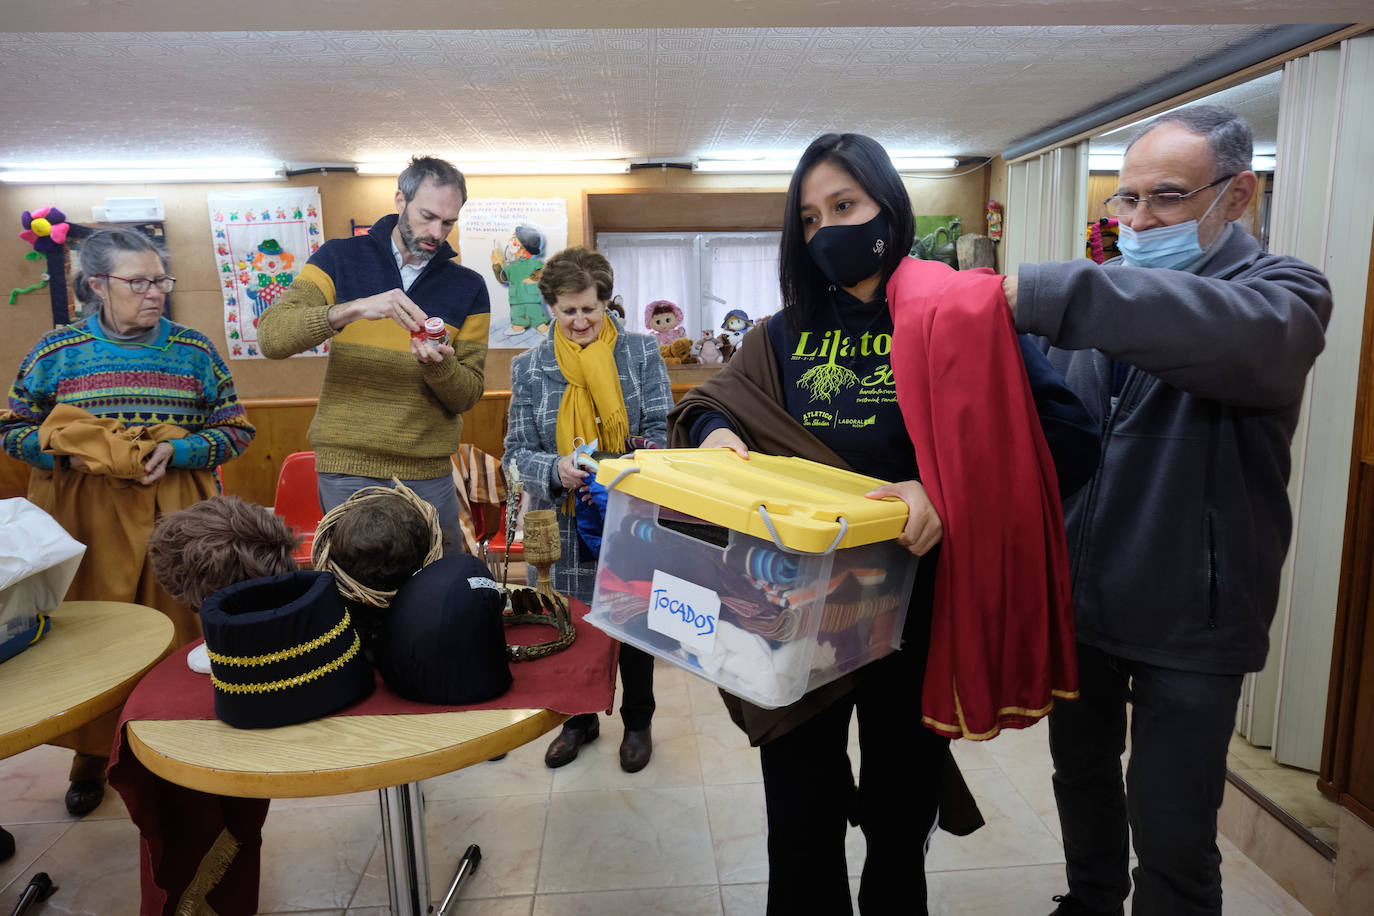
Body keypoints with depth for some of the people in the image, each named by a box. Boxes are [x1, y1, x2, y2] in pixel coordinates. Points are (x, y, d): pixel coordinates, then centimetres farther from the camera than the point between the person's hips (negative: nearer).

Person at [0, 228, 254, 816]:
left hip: (174, 517, 0)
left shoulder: (194, 350, 3)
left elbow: (237, 429, 4)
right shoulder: (56, 351, 3)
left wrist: (177, 451, -13)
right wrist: (68, 453, -12)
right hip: (87, 519, 0)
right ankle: (92, 758, 28)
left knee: (177, 632, 4)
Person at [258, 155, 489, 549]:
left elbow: (468, 396, 3)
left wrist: (439, 365, -19)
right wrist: (353, 309, -24)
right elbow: (271, 336, -10)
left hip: (430, 475, 2)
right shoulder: (340, 258, 3)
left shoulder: (468, 286, 6)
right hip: (346, 471, -1)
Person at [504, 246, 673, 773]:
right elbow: (518, 451, -2)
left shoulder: (641, 353, -1)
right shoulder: (529, 367, 2)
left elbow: (661, 429, -5)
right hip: (564, 524, 1)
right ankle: (580, 719, 39)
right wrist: (556, 470, -24)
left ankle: (637, 721, 37)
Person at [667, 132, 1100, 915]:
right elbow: (706, 406, 12)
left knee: (901, 817, 19)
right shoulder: (787, 334, 5)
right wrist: (717, 432, -11)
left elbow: (1070, 439, -16)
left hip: (913, 607, -2)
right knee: (800, 822, 14)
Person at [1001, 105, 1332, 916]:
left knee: (1172, 833, 7)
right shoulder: (1108, 299, 6)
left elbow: (1235, 333, -35)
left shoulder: (1284, 293, -10)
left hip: (1188, 617, -5)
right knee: (1081, 776, 23)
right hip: (1078, 596, 5)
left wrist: (1028, 294, -44)